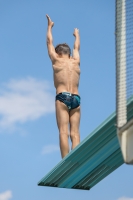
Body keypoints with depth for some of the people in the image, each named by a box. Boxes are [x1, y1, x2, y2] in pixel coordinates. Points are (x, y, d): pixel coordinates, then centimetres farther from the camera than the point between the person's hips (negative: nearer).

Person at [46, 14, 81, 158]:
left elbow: (49, 42, 24)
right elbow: (76, 47, 38)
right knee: (75, 133, -2)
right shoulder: (76, 61, 18)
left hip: (62, 97, -3)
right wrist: (77, 34, 57)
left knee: (63, 132, -12)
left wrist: (50, 26, 40)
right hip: (76, 98, 4)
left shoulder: (56, 60, 10)